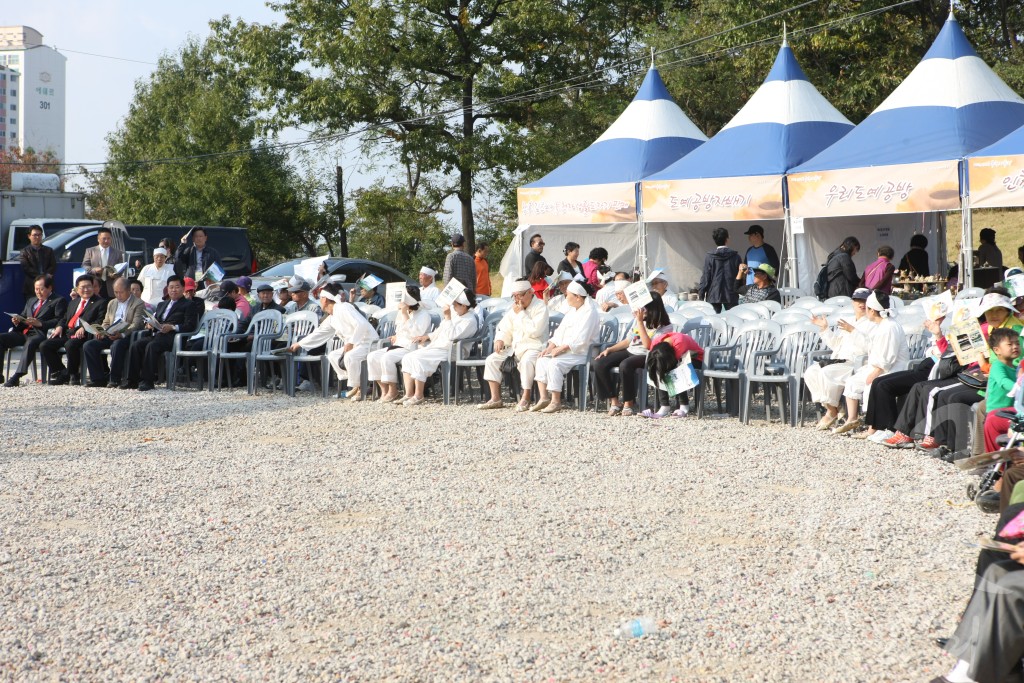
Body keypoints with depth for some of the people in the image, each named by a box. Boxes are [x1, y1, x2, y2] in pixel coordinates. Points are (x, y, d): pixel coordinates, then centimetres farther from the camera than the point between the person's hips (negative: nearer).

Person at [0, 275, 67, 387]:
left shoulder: (59, 301, 7)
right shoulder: (31, 301, 31)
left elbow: (59, 321, -6)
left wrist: (40, 323, -17)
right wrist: (17, 321, 7)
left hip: (40, 334, -7)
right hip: (23, 333, 7)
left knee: (30, 343, -40)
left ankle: (17, 376, -44)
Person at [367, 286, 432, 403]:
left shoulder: (423, 314, -8)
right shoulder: (402, 312, 18)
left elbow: (415, 333, -22)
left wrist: (405, 315, -21)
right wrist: (397, 336, 13)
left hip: (412, 348, -9)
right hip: (398, 345, 9)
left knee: (387, 358, -31)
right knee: (372, 357, -9)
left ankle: (393, 392, -19)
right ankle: (384, 390, -9)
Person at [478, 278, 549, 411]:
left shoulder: (540, 307, -8)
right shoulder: (513, 308, 16)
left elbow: (534, 331, -21)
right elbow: (504, 329, 20)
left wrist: (521, 313, -16)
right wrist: (500, 340, -2)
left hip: (533, 347, -7)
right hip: (515, 347, 7)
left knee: (526, 361, -38)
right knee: (491, 360, -10)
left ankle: (525, 399, -30)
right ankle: (496, 399, -9)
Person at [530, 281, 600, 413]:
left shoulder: (589, 312, -12)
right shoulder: (572, 312, 19)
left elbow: (580, 340, -21)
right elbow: (560, 332, 19)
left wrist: (560, 348, -20)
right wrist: (550, 347, 1)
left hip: (580, 353, -9)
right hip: (565, 351, 9)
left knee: (554, 363, -28)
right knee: (542, 360, -7)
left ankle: (556, 401, -22)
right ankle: (543, 398, -10)